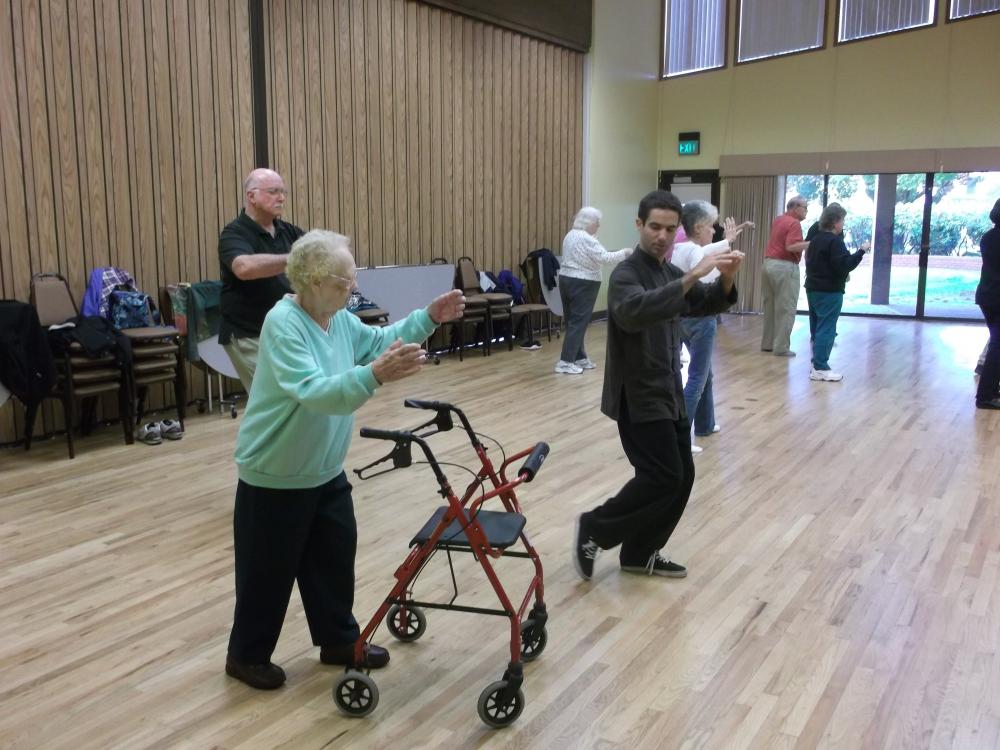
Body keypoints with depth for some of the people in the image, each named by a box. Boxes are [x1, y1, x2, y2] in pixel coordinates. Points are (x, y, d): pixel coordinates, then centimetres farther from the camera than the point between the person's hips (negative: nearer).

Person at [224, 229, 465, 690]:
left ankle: (339, 641, 36)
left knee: (335, 556, 18)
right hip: (275, 476, -8)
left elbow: (380, 340, 16)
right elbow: (314, 392, -38)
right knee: (269, 570, 8)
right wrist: (375, 374, -52)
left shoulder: (339, 319, 0)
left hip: (326, 471, 8)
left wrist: (429, 318, 3)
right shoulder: (283, 324, -26)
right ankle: (247, 656, 29)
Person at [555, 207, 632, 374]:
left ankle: (579, 358, 18)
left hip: (566, 280, 10)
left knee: (572, 321, 11)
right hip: (582, 284, -10)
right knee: (578, 322, -7)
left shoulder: (570, 235, 13)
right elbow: (605, 258, -19)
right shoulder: (587, 239, -17)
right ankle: (565, 362, -9)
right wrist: (624, 253, -9)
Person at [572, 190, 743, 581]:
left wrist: (726, 278, -8)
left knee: (682, 477, 10)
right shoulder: (627, 273, -16)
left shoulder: (670, 271, 12)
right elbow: (634, 312, -37)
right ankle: (594, 529, 7)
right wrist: (690, 277, -42)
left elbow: (706, 304, 14)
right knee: (663, 477, -12)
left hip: (669, 392, 9)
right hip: (637, 395, -9)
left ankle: (640, 554, 22)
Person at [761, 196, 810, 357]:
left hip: (769, 264, 9)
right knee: (785, 309, -4)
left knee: (770, 307, 13)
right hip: (785, 267, -9)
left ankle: (767, 343, 18)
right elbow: (791, 246, -24)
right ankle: (781, 347, -3)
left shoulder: (778, 220, 15)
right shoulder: (794, 223, -12)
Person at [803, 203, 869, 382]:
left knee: (817, 327, 13)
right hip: (830, 291, -9)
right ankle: (820, 368, -8)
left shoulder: (816, 239, 14)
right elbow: (845, 265, -21)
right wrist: (861, 251, -13)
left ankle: (817, 363, 19)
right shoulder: (835, 241, -15)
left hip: (813, 288, 9)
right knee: (826, 329, -7)